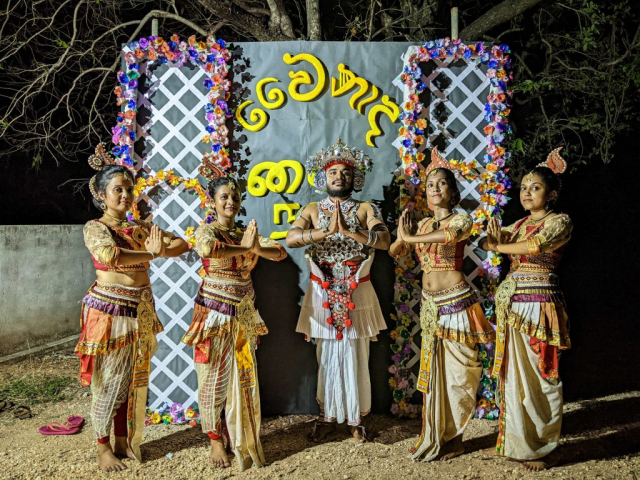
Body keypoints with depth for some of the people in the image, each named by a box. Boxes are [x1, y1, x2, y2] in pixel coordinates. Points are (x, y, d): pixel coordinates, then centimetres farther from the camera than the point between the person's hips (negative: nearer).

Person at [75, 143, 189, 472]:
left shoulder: (141, 228, 10)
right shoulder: (94, 228, -5)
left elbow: (181, 244, 6)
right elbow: (110, 255, -26)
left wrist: (159, 249, -13)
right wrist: (151, 253, -18)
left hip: (140, 312, 5)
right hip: (108, 311, -5)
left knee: (133, 380, 12)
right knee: (108, 382, 3)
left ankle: (124, 441, 27)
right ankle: (103, 448, 19)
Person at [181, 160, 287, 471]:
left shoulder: (246, 233, 10)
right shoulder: (206, 230, -4)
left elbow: (280, 253, -1)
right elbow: (206, 249, -29)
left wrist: (256, 247, -19)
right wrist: (243, 249, -20)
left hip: (243, 313, 5)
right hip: (215, 311, -5)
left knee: (243, 377, 10)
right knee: (215, 377, 3)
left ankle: (241, 438, 23)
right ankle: (215, 439, 16)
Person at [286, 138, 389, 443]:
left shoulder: (366, 209, 3)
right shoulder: (312, 210, 5)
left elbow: (383, 241, -14)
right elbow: (291, 239, -13)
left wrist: (347, 230, -24)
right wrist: (326, 231, -25)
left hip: (357, 295, 0)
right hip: (323, 295, 1)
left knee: (356, 358, 6)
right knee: (327, 358, 8)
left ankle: (356, 419, 21)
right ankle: (327, 417, 23)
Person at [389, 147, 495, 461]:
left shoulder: (462, 219, -4)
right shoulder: (423, 224, 12)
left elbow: (449, 235, -28)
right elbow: (394, 252, 11)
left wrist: (409, 237, -17)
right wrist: (402, 237, -12)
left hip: (455, 300, -5)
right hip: (429, 303, 5)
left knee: (455, 370, 1)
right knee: (433, 370, 10)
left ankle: (452, 439, 15)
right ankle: (434, 438, 21)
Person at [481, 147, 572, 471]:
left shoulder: (560, 221, -4)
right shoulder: (519, 224, 17)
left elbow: (538, 244, -22)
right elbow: (486, 242, 15)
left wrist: (501, 245, -7)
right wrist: (495, 238, -9)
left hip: (539, 304, -7)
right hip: (512, 306, 7)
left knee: (539, 377, -1)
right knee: (513, 374, 11)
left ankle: (542, 448, 13)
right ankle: (518, 442, 23)